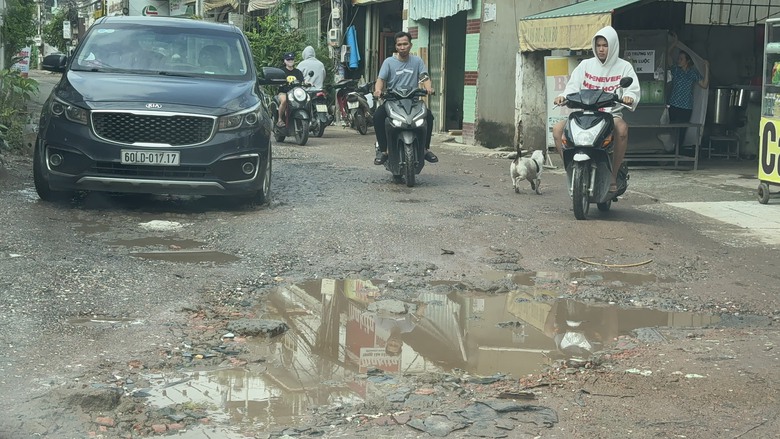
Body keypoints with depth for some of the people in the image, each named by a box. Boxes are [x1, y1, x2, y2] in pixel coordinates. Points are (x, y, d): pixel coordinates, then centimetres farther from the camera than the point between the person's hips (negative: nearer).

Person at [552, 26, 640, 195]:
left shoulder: (624, 67, 9)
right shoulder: (585, 65, 15)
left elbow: (633, 89, -2)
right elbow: (573, 87, 7)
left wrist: (629, 97, -27)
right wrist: (563, 96, -15)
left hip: (612, 114, -3)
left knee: (622, 128, -38)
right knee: (557, 129, -22)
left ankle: (613, 175, -26)